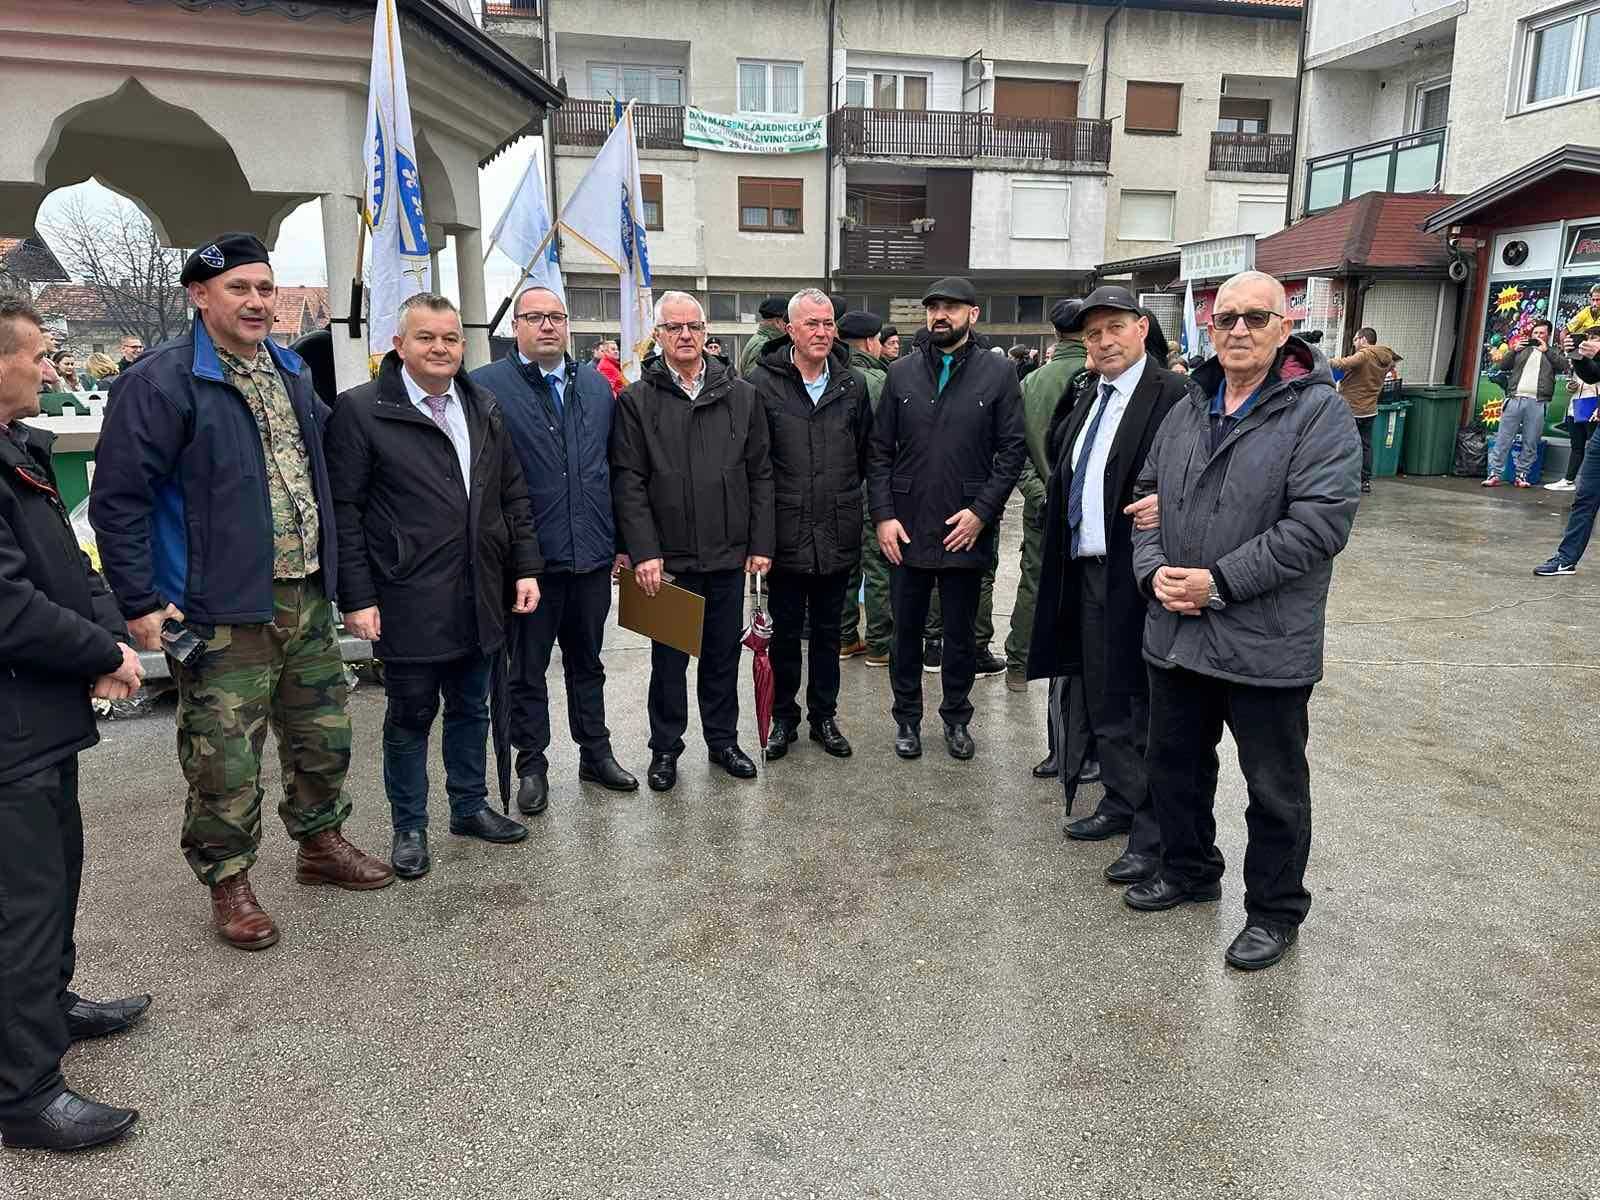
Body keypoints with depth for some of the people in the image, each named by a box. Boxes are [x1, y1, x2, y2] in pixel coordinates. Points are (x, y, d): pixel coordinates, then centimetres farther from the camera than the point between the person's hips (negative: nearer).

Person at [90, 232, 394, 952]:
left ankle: (319, 843, 38)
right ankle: (229, 883, 22)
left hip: (305, 598, 7)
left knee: (323, 736, 18)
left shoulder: (291, 372, 12)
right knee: (225, 759, 2)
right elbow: (117, 499, -12)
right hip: (223, 612, -7)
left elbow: (322, 453, 23)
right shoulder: (162, 382, -11)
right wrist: (140, 604, -14)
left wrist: (331, 568, 18)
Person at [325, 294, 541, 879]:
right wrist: (357, 598, -12)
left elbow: (513, 497, 13)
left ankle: (470, 807, 34)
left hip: (479, 599, 5)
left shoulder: (485, 409, 9)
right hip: (408, 603, -5)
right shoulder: (360, 410, -7)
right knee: (410, 718, 8)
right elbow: (344, 511, -9)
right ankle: (409, 828, 24)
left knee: (470, 709, 17)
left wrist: (525, 567, 6)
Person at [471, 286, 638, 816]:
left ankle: (596, 753, 32)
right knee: (527, 671, 10)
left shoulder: (597, 385, 9)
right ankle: (532, 766, 24)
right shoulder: (487, 387, -7)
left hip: (592, 555, 4)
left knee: (587, 662, 18)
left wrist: (620, 540, 10)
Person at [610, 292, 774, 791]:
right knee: (669, 658, 9)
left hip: (728, 554, 2)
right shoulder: (636, 401, -2)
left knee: (723, 654, 14)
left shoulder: (742, 396, 5)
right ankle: (665, 749, 25)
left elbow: (760, 475, 6)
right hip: (668, 557, -2)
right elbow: (628, 483, -6)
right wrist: (644, 552, -13)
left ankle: (722, 740, 30)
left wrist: (761, 543, 1)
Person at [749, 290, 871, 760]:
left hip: (837, 536, 3)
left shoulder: (853, 385, 4)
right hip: (785, 533, -2)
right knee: (785, 630, 11)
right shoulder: (763, 381, -6)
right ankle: (784, 717, 26)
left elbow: (865, 455, 12)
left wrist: (845, 502, 10)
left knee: (827, 631, 14)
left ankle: (824, 716, 28)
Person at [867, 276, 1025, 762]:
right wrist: (883, 514, -5)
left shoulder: (998, 373, -1)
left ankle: (956, 718, 29)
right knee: (906, 631, 11)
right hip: (906, 530, 2)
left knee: (961, 634, 12)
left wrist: (982, 510, -12)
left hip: (965, 531, -1)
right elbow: (879, 450, 4)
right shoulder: (902, 372, 4)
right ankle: (907, 717, 27)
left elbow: (1012, 449, -3)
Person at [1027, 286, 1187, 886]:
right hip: (1088, 570, 8)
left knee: (1145, 707, 0)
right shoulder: (1090, 396, 16)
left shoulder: (1173, 395, -11)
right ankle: (1121, 804, 33)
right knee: (1102, 702, 18)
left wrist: (1171, 504, -31)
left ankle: (1154, 836, 11)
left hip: (1138, 574, -8)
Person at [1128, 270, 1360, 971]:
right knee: (1175, 763, 20)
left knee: (1275, 787, 9)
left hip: (1266, 645, -6)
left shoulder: (1319, 412, -10)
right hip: (1176, 633, 6)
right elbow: (1150, 497, 13)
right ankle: (1189, 869, 42)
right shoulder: (1186, 412, 10)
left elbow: (1320, 520, -20)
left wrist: (1219, 582, -21)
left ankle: (1274, 911, 29)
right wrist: (1154, 569, -7)